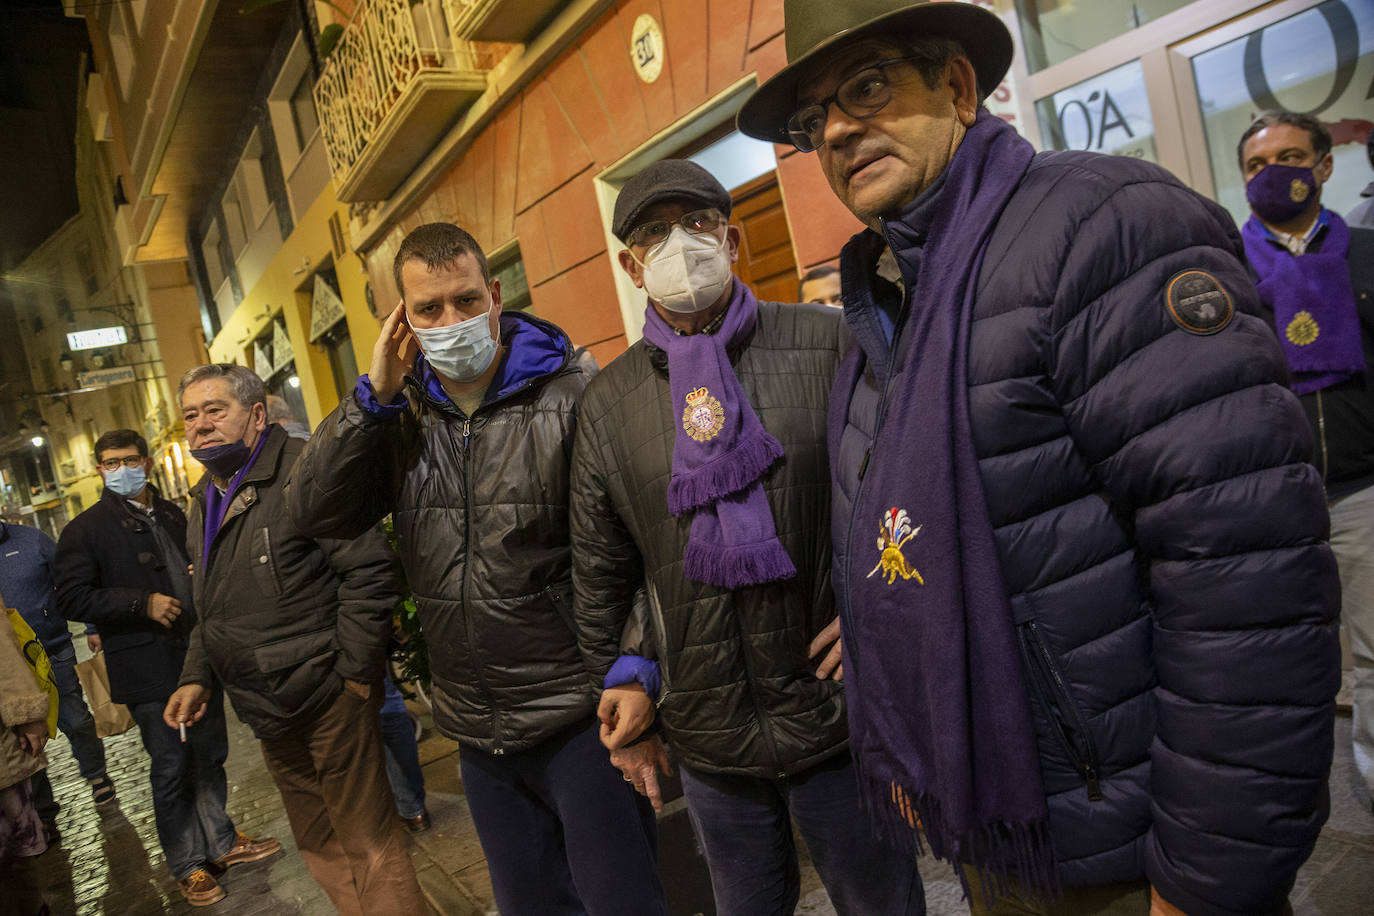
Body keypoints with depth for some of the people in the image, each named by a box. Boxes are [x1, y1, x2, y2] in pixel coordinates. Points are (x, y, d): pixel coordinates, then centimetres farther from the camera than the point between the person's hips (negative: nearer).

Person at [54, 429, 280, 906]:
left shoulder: (175, 516, 14)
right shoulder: (85, 530, -3)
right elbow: (72, 598, -11)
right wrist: (143, 603, -19)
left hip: (200, 658, 5)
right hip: (149, 671, -5)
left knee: (210, 758, 16)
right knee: (171, 769, 3)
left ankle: (221, 843, 32)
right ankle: (187, 865, 19)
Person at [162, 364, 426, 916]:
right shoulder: (205, 503, 15)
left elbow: (369, 569, -19)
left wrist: (353, 674, -18)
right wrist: (196, 678, 13)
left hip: (327, 700, -9)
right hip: (270, 714, 9)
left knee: (369, 844, 0)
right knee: (318, 844, 20)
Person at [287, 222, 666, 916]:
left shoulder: (573, 394, -13)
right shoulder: (402, 414, 5)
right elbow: (314, 513, -3)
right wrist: (375, 394, -11)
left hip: (578, 717, -5)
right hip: (476, 729, 6)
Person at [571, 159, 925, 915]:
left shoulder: (827, 343, -5)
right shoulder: (607, 403, 3)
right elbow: (599, 572, 9)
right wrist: (626, 676, 7)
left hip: (838, 715, -2)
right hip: (707, 739, 3)